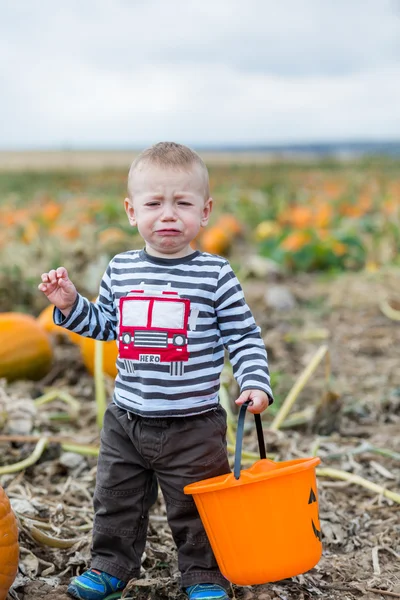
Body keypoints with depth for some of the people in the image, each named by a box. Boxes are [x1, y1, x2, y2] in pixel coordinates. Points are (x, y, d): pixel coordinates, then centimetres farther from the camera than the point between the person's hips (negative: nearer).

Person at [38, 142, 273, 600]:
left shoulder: (215, 274, -9)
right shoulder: (120, 270, 2)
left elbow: (243, 336, -6)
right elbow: (104, 325, 14)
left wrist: (254, 383, -18)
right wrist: (70, 304, 0)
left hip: (193, 424, -3)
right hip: (126, 419, 4)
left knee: (196, 508, 10)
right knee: (116, 500, 18)